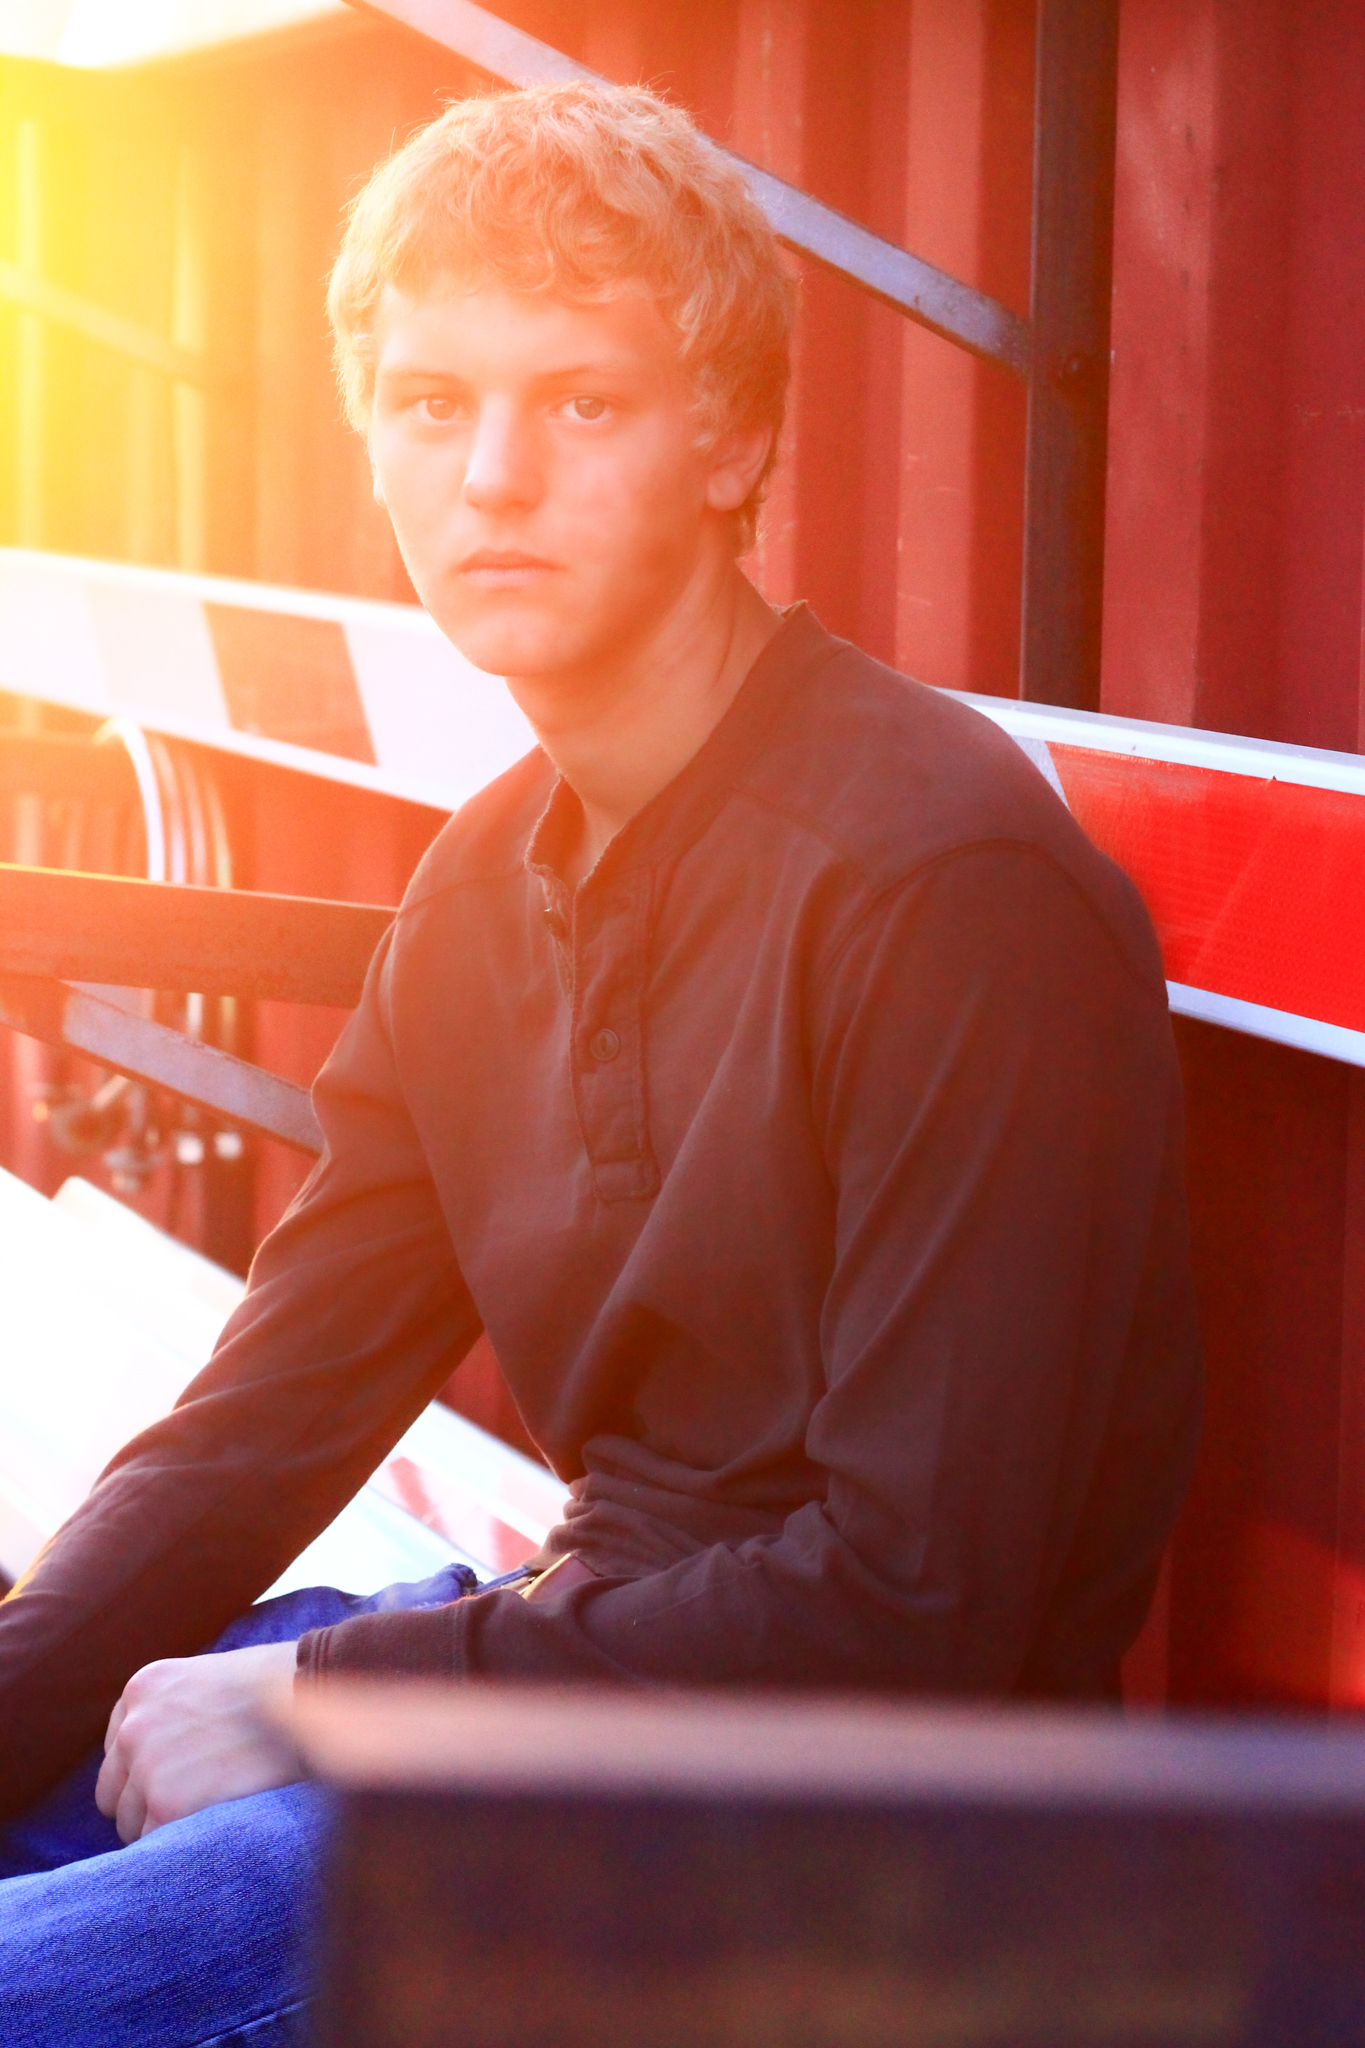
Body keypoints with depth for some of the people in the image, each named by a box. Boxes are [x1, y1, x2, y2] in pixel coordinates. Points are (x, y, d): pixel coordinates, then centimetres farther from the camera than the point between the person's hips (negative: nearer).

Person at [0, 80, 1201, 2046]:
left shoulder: (949, 884, -20)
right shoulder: (493, 880, 8)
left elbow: (918, 1614, -22)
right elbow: (277, 1402, 8)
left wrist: (327, 1697, -17)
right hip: (594, 1642, 8)